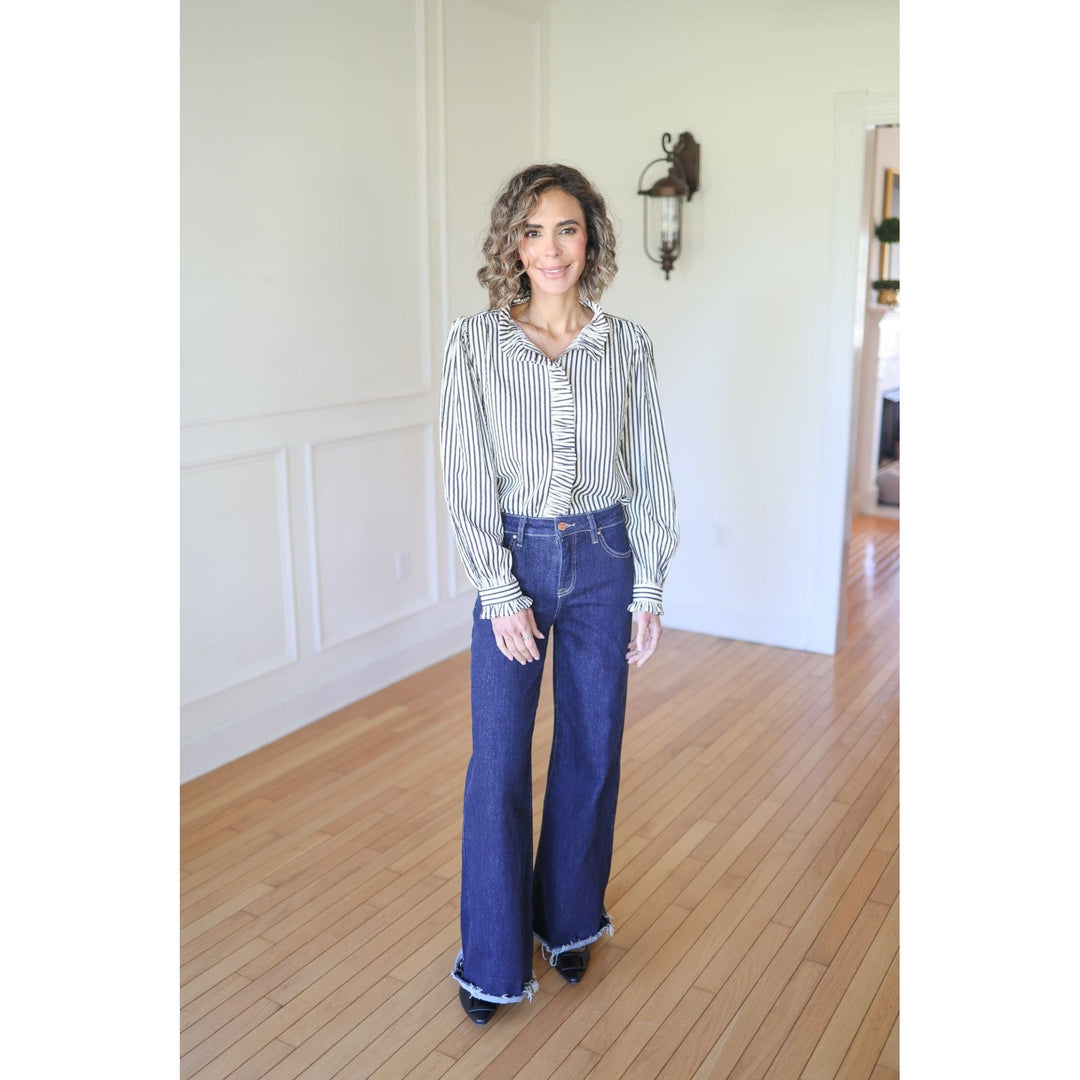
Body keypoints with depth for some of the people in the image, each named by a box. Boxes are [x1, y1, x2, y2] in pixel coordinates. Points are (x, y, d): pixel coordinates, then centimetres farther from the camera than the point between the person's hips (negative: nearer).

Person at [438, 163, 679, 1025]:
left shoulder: (627, 345, -2)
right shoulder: (474, 342, -7)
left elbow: (649, 475, 2)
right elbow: (468, 479, -7)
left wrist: (650, 592, 0)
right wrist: (502, 593, -10)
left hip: (604, 558, 2)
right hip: (513, 561, -1)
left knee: (592, 749, 12)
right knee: (498, 761, 3)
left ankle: (569, 920, 35)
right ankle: (492, 960, 22)